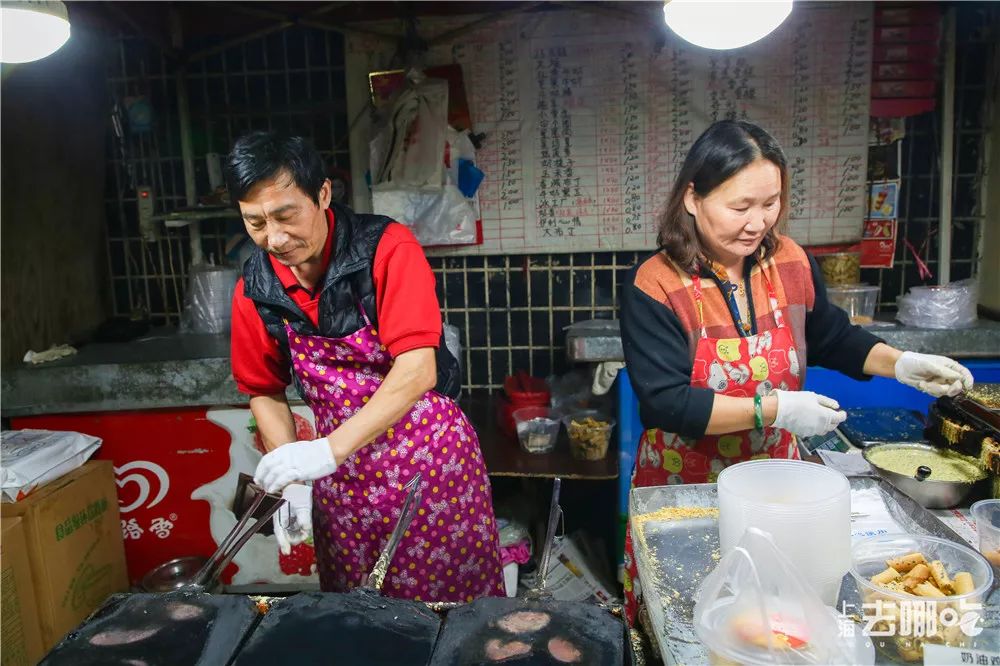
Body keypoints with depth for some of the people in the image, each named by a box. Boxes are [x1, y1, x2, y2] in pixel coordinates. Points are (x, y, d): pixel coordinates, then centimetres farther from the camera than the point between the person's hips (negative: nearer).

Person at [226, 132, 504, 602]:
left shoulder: (387, 248, -19)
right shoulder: (254, 290, -4)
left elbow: (416, 371, -26)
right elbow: (266, 392, 8)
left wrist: (328, 450, -32)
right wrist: (293, 482, -3)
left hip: (428, 456, -3)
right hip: (340, 468, 4)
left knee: (452, 601, 10)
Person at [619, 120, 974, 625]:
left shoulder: (791, 263, -3)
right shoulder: (654, 286, -19)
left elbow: (832, 338, 14)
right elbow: (666, 403, -24)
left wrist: (901, 364, -1)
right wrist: (773, 409, -25)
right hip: (682, 488, -4)